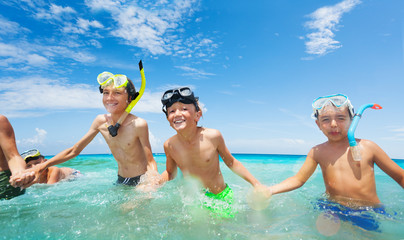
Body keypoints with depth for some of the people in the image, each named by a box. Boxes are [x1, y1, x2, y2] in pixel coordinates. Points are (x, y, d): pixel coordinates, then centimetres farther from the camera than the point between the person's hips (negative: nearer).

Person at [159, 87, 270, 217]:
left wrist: (257, 184, -6)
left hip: (221, 197, -2)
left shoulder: (213, 136, -20)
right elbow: (170, 173, 8)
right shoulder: (169, 145, -12)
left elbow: (231, 162, -4)